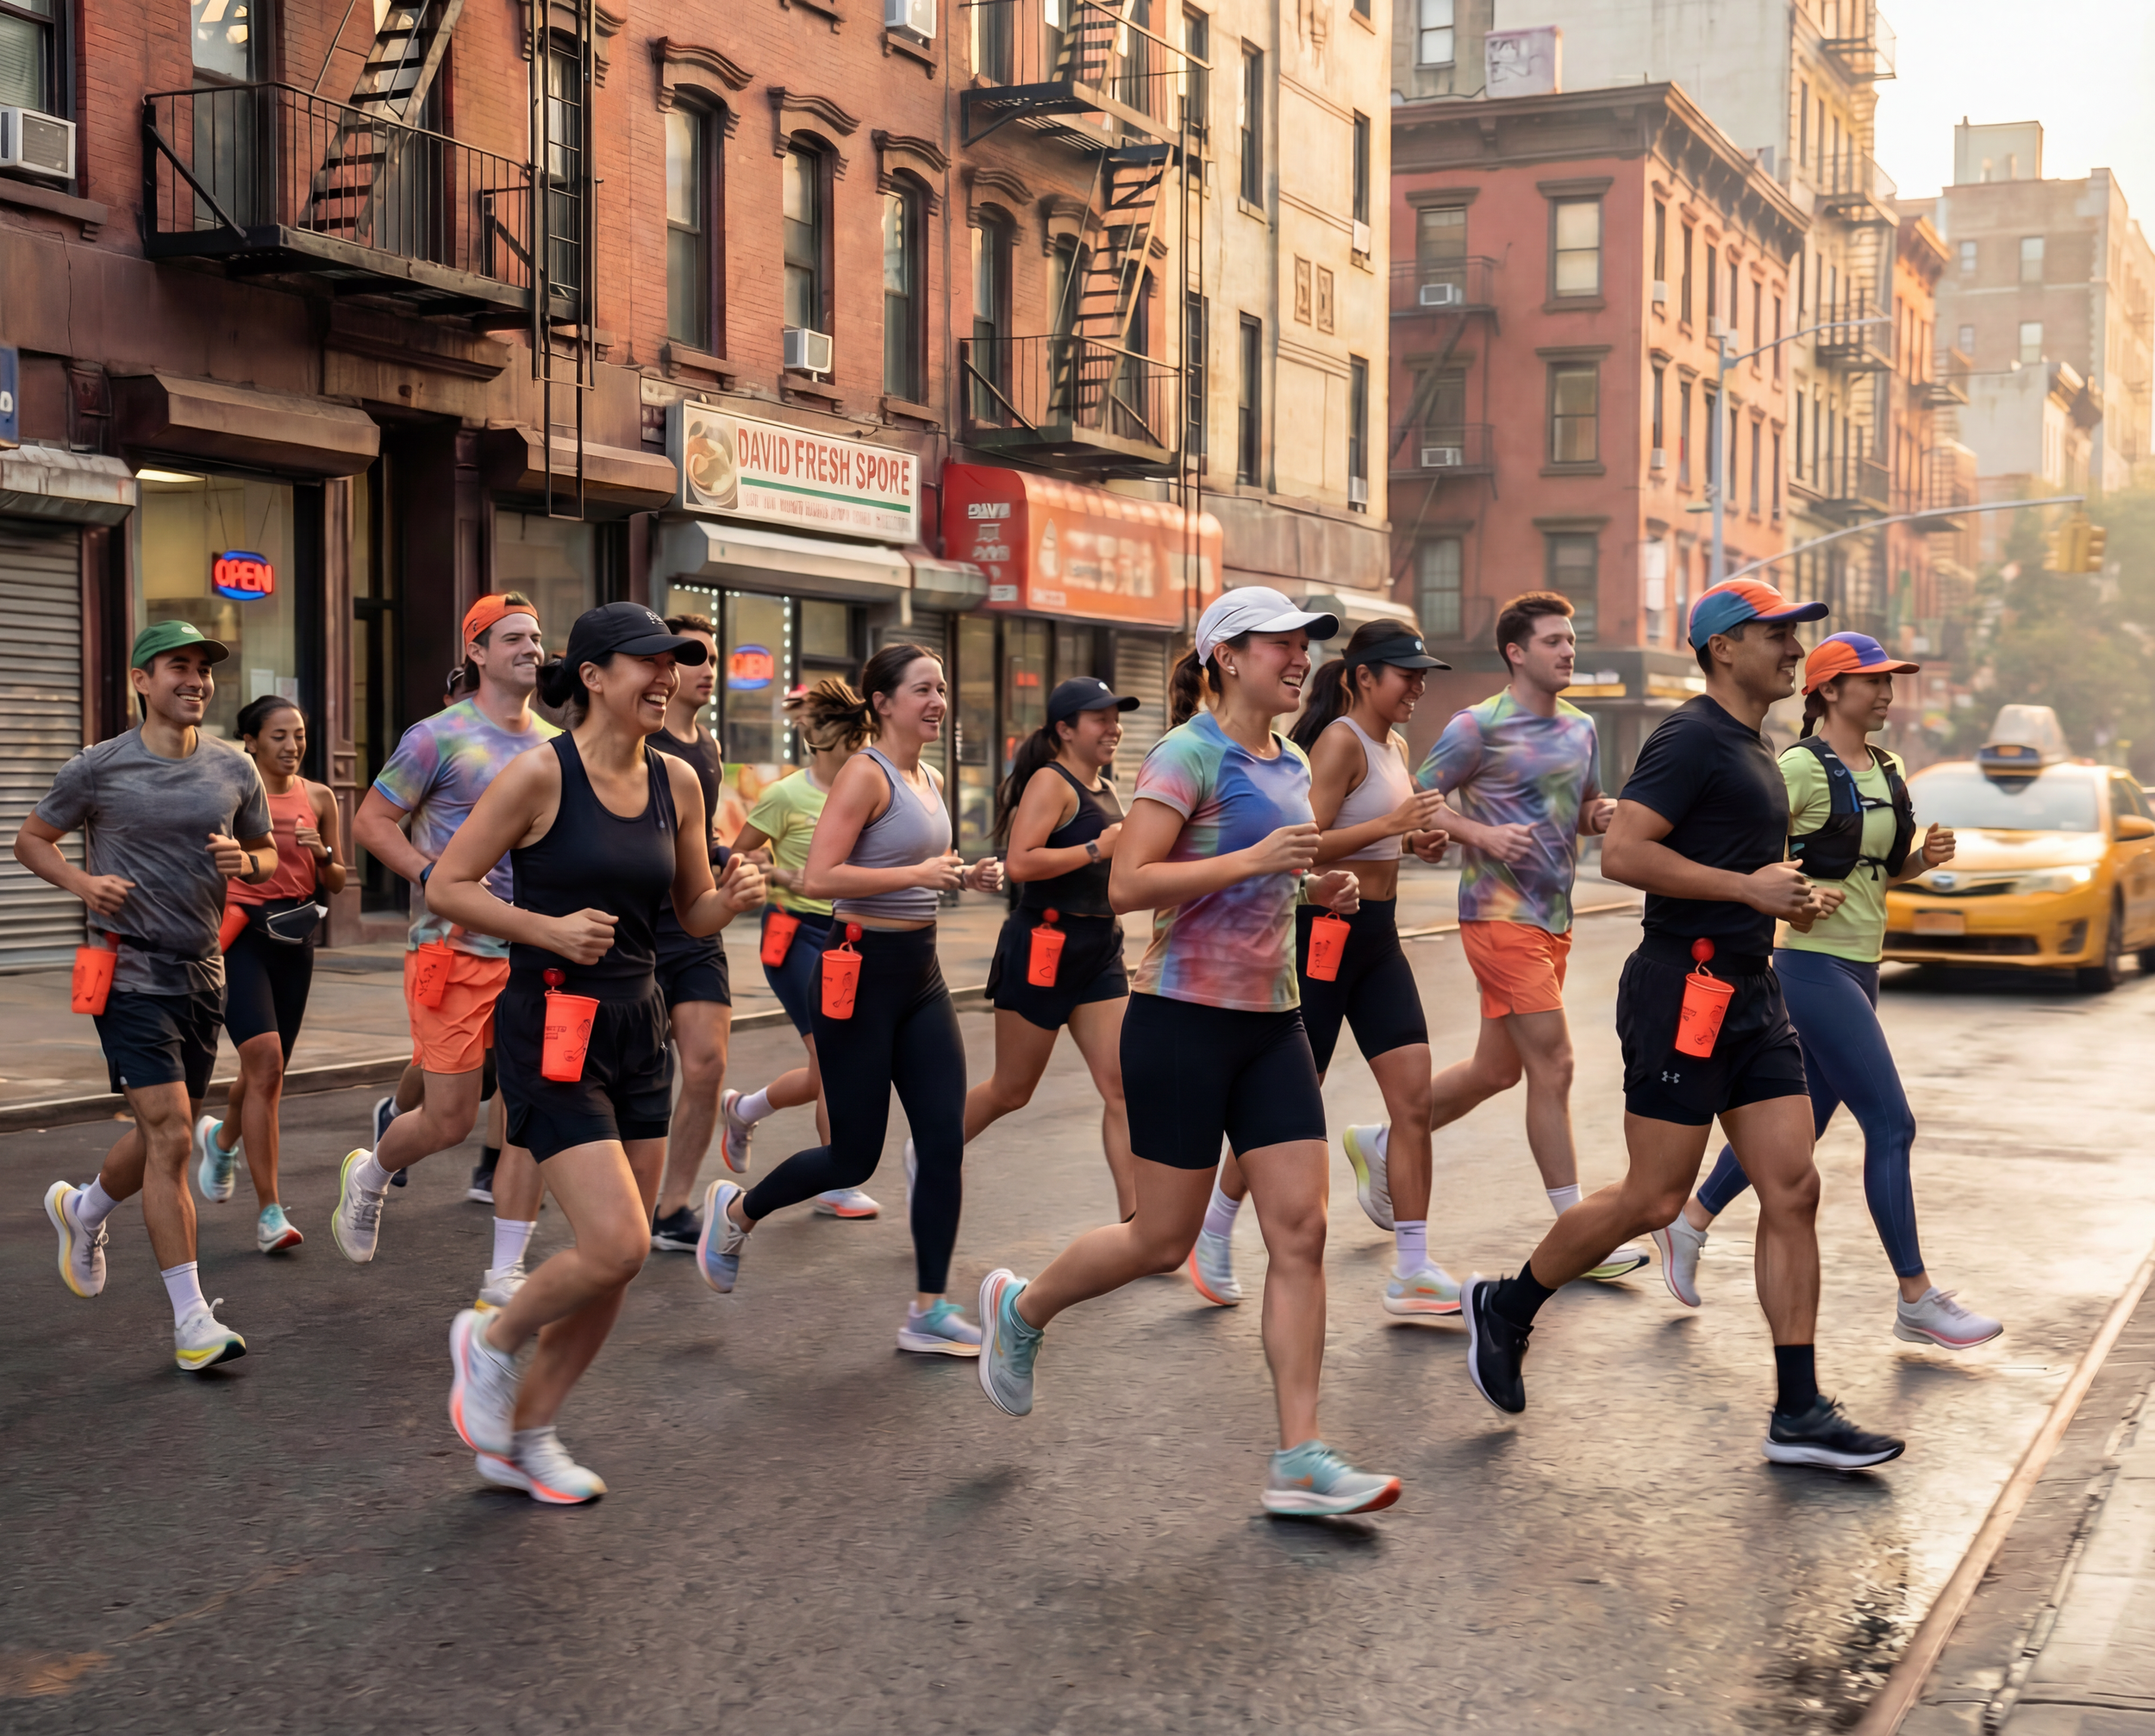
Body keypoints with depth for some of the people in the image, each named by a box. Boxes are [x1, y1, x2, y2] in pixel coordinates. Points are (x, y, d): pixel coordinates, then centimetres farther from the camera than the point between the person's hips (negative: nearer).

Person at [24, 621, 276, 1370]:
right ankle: (192, 1321, -11)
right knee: (169, 1135, -13)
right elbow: (30, 841, 8)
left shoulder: (235, 770, 6)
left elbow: (268, 855, 17)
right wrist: (82, 882, -11)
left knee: (165, 1136, 16)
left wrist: (244, 862, -6)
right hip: (130, 972, -5)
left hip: (202, 972, 5)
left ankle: (82, 1207, 48)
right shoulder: (98, 768, -4)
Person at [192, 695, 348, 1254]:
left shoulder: (318, 798, 8)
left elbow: (336, 883, 13)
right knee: (265, 1062, -18)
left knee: (269, 1070, 12)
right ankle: (268, 1211, -13)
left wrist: (323, 855, -7)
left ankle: (221, 1137, 49)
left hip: (294, 937, 5)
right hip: (239, 931, -4)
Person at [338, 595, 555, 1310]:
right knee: (450, 1120, -1)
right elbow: (371, 821, -5)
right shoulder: (440, 736, -6)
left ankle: (505, 1277, 7)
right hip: (455, 950, -5)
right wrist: (436, 876, -18)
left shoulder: (555, 746, 12)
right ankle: (369, 1175, 32)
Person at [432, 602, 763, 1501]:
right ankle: (491, 1340, 14)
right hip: (552, 1029, -7)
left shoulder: (676, 782, 5)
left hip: (638, 1030, 7)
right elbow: (447, 885, -8)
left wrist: (732, 896, -8)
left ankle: (526, 1435, 26)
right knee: (616, 1244, -15)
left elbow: (694, 914, 14)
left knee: (614, 1262, 9)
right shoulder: (541, 774, -12)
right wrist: (550, 929, -19)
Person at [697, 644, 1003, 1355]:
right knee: (855, 1156, 1)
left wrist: (965, 877, 8)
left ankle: (929, 1310, 7)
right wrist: (917, 874, -23)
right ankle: (736, 1210, 27)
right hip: (864, 970, -8)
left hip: (920, 974, 8)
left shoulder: (930, 780, 13)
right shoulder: (865, 774, -13)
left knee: (946, 1141, 0)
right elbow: (819, 878, -23)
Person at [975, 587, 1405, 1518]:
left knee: (1301, 1231, -2)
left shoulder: (1291, 765, 14)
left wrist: (1317, 886, 10)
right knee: (1164, 1240, 1)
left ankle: (1298, 1461, 1)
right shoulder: (1187, 756, -11)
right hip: (1184, 1020, -7)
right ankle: (1021, 1308, 29)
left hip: (1272, 1023, 7)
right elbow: (1127, 884, -19)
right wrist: (1250, 861, -26)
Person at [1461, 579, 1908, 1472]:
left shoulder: (1753, 748, 19)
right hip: (1684, 987, -9)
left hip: (1751, 993, 9)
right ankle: (1505, 1305, 19)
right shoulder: (1693, 737, -12)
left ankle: (1799, 1414, 5)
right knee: (1653, 1200, -3)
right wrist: (1747, 887, -20)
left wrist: (1787, 896, 13)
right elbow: (1622, 852, -22)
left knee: (1793, 1193, 2)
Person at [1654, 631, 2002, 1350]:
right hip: (1815, 963, -9)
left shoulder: (1886, 770, 12)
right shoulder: (1800, 768, -12)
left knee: (1800, 1122, 15)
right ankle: (1917, 1301, 0)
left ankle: (1689, 1222, 31)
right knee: (1891, 1126, -8)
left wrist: (1927, 857, 1)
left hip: (1858, 967, 9)